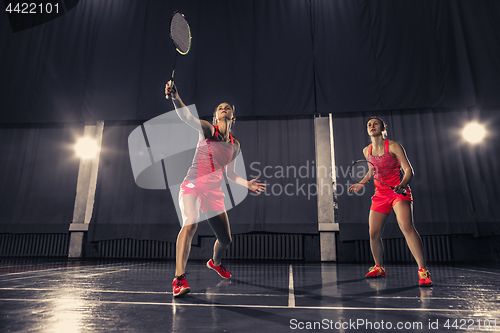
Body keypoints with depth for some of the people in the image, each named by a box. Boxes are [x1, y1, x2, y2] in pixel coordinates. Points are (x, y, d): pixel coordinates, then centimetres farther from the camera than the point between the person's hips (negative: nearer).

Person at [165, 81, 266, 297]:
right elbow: (186, 116, -22)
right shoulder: (207, 129, -3)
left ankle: (215, 263, 41)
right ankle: (179, 278, -26)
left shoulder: (235, 145, 9)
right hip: (192, 185, -4)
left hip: (214, 192, 5)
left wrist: (247, 184, 3)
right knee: (190, 224, -32)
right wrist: (175, 98, -40)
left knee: (226, 240, 8)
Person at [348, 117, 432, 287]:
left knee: (407, 227, -26)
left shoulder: (394, 146, -7)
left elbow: (408, 170, -10)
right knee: (374, 234, 3)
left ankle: (423, 270, -20)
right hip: (380, 195, 5)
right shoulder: (367, 151, 8)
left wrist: (402, 185, -28)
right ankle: (379, 267, 24)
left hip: (399, 192, -5)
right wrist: (361, 184, 19)